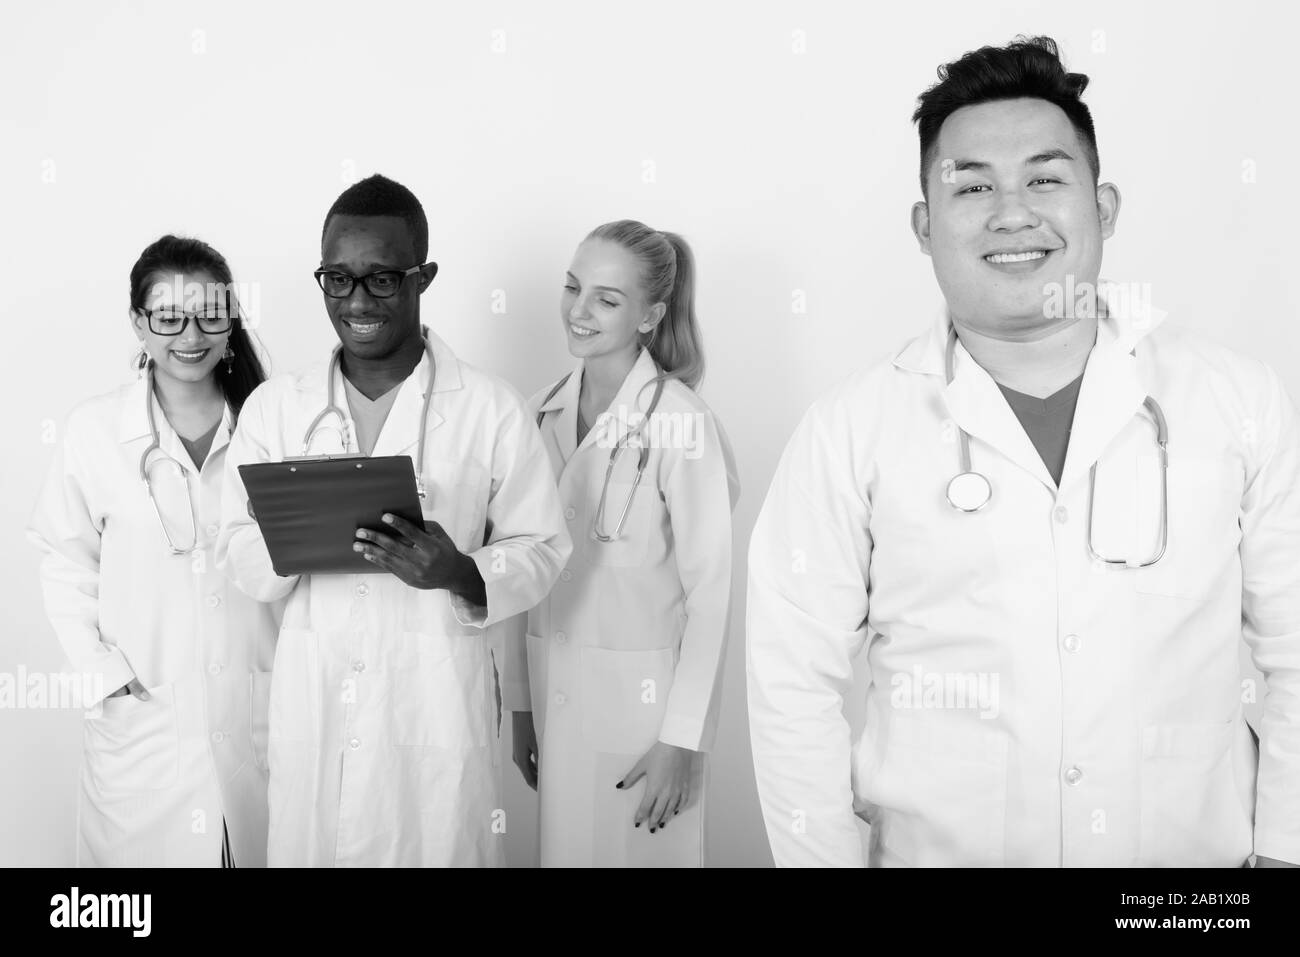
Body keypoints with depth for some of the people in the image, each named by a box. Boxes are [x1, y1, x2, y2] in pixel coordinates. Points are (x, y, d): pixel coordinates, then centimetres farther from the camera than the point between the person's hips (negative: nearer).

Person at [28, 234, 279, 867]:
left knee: (266, 847, 10)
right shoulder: (94, 429, -5)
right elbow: (67, 571, 1)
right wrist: (106, 676, -8)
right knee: (145, 846, 8)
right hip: (141, 719, -1)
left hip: (261, 715, 1)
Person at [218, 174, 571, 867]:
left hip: (437, 704, -2)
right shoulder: (273, 406, 7)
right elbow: (239, 558, 6)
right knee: (310, 848, 10)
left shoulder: (492, 409, -2)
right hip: (312, 700, 2)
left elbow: (540, 548, 0)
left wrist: (459, 573, -20)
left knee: (438, 849, 5)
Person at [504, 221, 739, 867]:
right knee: (564, 848, 15)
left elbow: (710, 590, -13)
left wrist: (683, 741, -14)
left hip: (644, 699, -5)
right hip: (556, 696, 5)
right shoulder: (543, 414, 4)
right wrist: (521, 704, 9)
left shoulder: (679, 420, -14)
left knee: (640, 852, 6)